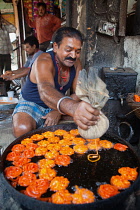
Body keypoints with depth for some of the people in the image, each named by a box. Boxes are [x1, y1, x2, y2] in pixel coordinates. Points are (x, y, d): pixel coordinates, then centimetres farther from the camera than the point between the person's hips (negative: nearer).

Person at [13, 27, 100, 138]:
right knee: (22, 129, -35)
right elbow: (45, 91, -46)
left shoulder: (76, 63, -6)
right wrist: (72, 107, -68)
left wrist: (58, 111, -29)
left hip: (55, 107, 5)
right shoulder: (44, 61, -25)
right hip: (31, 104, -4)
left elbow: (78, 93, -10)